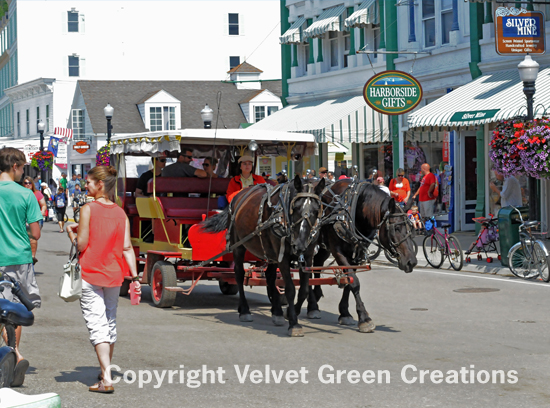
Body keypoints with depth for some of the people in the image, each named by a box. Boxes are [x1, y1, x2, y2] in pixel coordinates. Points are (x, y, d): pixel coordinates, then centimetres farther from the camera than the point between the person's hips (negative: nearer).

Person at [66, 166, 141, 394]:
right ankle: (105, 372, 33)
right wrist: (135, 277, 1)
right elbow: (126, 247, 0)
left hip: (90, 274, -5)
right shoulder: (121, 213, 4)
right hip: (114, 275, 5)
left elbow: (81, 245, -12)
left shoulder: (88, 209, -10)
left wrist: (71, 231, 8)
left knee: (97, 325, -7)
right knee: (110, 322, 19)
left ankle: (106, 379, -18)